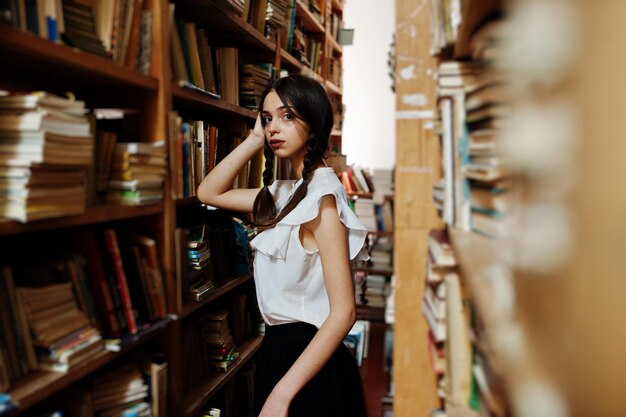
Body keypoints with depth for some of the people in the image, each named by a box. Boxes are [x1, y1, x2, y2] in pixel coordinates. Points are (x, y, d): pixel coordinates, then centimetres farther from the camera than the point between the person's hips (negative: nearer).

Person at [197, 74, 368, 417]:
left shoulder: (322, 197, -20)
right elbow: (209, 192, 13)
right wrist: (254, 139, 3)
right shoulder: (286, 193, 5)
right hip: (278, 350, 8)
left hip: (309, 362, -8)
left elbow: (343, 312, -24)